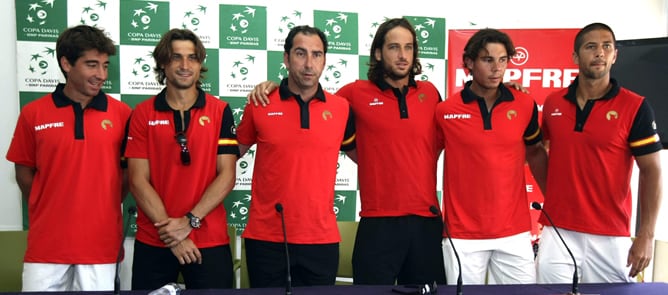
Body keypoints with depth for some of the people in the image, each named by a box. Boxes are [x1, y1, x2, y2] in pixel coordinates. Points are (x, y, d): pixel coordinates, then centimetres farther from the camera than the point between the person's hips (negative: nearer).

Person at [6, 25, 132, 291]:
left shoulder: (121, 113, -2)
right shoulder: (33, 114, -1)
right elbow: (24, 171, 9)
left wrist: (103, 209, 6)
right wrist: (48, 212, 8)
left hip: (101, 241, 0)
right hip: (46, 240, 1)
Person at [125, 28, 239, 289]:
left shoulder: (220, 111, 0)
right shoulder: (143, 113, 1)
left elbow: (227, 176, -5)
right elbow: (138, 180, -3)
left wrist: (189, 221, -13)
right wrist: (170, 230, -11)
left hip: (210, 241, 0)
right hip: (153, 243, 1)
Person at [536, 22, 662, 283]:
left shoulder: (635, 107, -6)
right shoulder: (552, 103, 3)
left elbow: (651, 172, -5)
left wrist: (646, 236, -9)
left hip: (610, 236, -2)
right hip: (556, 231, 2)